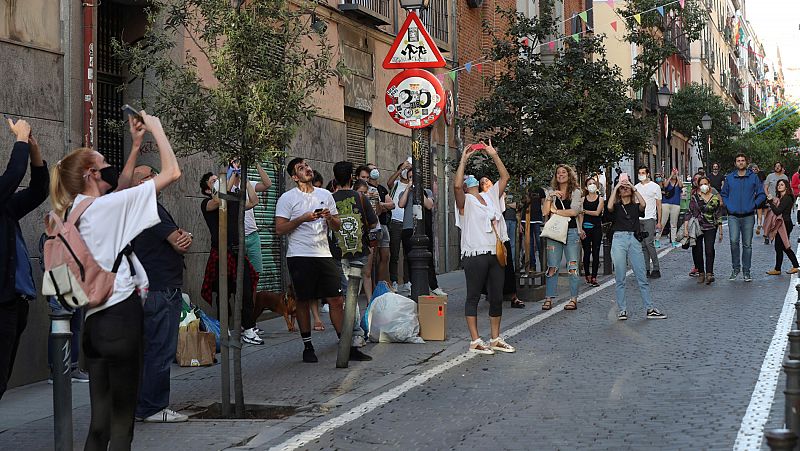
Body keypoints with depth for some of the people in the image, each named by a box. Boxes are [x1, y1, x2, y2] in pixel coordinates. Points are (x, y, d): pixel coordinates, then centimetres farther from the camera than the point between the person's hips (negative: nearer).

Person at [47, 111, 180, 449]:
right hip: (122, 316, -8)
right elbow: (172, 172, -12)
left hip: (94, 320, 8)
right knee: (122, 421, -1)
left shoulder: (75, 212, 10)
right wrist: (156, 128, 0)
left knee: (100, 422, 10)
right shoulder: (106, 206, -12)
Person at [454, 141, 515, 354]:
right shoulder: (465, 201, -1)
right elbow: (456, 185, -21)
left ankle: (496, 339, 17)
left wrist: (494, 155, 14)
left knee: (496, 298, 8)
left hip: (494, 254, 6)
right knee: (474, 297, -1)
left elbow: (505, 177, 20)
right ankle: (475, 341, 2)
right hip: (475, 255, -6)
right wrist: (464, 159, -14)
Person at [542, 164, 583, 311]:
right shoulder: (552, 192, 13)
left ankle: (573, 299, 2)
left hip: (571, 231, -2)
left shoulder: (576, 192, 4)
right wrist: (550, 198, -9)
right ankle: (549, 298, 3)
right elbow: (545, 212, 3)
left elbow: (574, 211, -9)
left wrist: (555, 210, -3)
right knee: (552, 267, 0)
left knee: (572, 266, -1)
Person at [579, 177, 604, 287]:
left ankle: (594, 277, -1)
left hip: (597, 228, 0)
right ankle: (587, 275, 12)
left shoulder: (600, 199, 5)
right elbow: (580, 215, 1)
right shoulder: (583, 199, 6)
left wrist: (585, 211, -5)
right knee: (587, 252, 1)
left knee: (596, 253, -3)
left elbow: (597, 213, -8)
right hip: (586, 228, 0)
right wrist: (581, 229, -7)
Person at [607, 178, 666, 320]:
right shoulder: (616, 206, 13)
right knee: (620, 278, -1)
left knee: (642, 277, -3)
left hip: (634, 240, 1)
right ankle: (622, 310, 3)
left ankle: (650, 309, -3)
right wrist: (615, 188, -3)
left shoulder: (636, 206, 17)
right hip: (619, 239, -1)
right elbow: (609, 206, -9)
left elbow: (643, 204, -5)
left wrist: (634, 188, 0)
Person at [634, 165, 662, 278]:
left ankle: (656, 269, -6)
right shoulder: (636, 187, 14)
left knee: (649, 243, -13)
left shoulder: (655, 186, 2)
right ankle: (646, 269, 9)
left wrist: (659, 222, -3)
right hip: (638, 219, 5)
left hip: (649, 219, -5)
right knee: (642, 245, 5)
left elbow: (659, 205, 3)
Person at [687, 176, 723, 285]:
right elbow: (689, 213, -1)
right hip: (696, 227, 1)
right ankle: (701, 273, 16)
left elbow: (719, 216, 11)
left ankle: (709, 274, -16)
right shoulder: (695, 197, 3)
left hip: (711, 228, -1)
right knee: (697, 251, 2)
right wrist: (685, 228, -10)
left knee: (709, 250, -14)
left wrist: (720, 231, 10)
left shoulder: (715, 198, 6)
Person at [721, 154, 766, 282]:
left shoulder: (753, 177, 4)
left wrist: (753, 205, -5)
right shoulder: (729, 178, 8)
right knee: (734, 241, -14)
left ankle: (746, 271, 12)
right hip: (733, 216, 0)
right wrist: (728, 206, 3)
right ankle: (736, 268, 1)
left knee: (747, 245, 3)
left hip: (748, 216, 0)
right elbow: (723, 194, 18)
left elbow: (762, 194, 6)